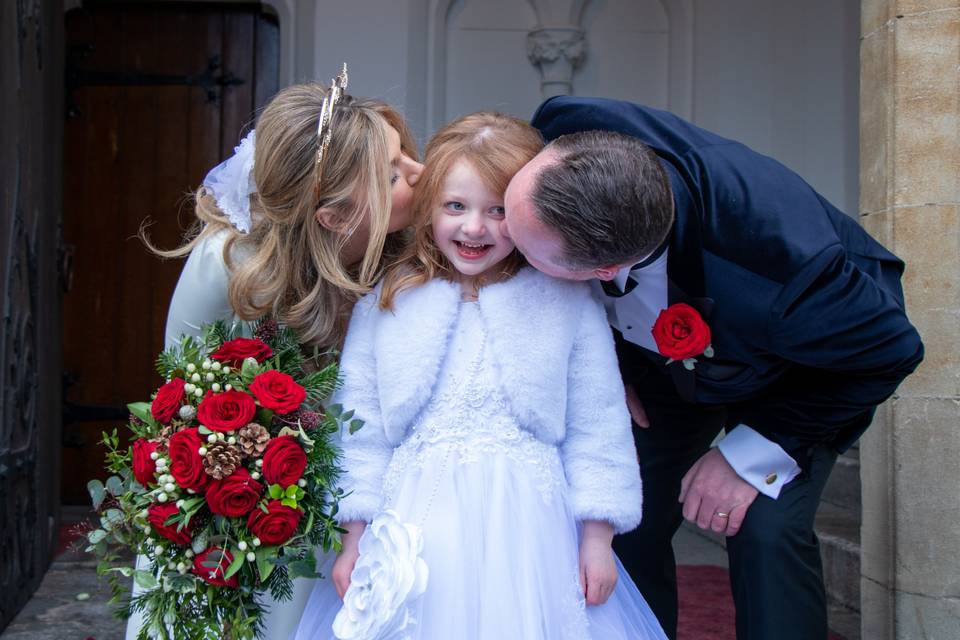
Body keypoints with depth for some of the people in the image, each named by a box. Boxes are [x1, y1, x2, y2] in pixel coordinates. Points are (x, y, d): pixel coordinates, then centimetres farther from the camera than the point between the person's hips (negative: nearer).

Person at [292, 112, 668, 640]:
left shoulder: (568, 303, 0)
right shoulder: (383, 304, 3)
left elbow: (595, 423, 1)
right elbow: (360, 425, 5)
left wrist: (597, 537, -1)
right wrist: (354, 536, 4)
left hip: (528, 534, -1)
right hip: (414, 532, 1)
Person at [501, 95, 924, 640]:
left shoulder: (778, 264, -46)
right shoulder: (566, 129, -34)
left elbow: (886, 351, -25)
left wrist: (750, 456, -22)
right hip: (658, 358, 4)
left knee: (766, 531, -20)